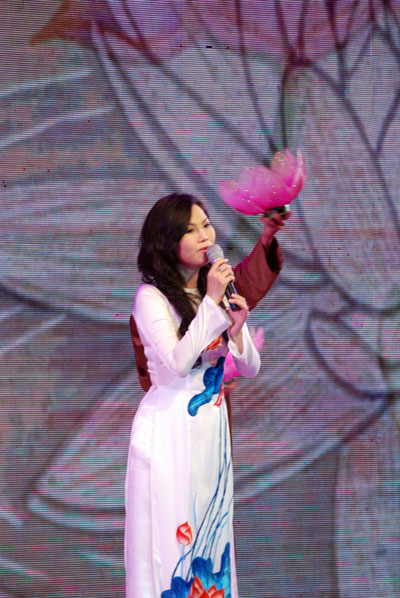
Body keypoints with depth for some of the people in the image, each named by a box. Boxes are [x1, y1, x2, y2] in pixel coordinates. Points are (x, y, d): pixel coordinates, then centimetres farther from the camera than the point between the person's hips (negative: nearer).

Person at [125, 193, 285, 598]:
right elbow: (178, 362, -22)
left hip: (212, 424, 6)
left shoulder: (218, 290, 9)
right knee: (170, 533, -2)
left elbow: (250, 369, 9)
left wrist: (236, 328, -11)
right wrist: (210, 304, -22)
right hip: (168, 425, -6)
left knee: (210, 530, 10)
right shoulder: (151, 296, -10)